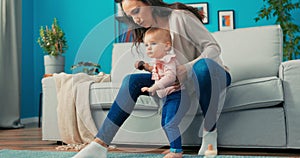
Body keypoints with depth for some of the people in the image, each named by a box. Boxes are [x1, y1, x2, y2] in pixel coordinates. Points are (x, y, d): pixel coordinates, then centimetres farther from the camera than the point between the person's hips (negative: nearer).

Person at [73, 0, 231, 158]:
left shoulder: (180, 17, -13)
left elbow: (214, 47, -16)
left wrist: (187, 67, -32)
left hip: (214, 74, -6)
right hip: (181, 81, 6)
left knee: (203, 65, -42)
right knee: (132, 80, -13)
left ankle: (210, 134, -24)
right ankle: (99, 145, -20)